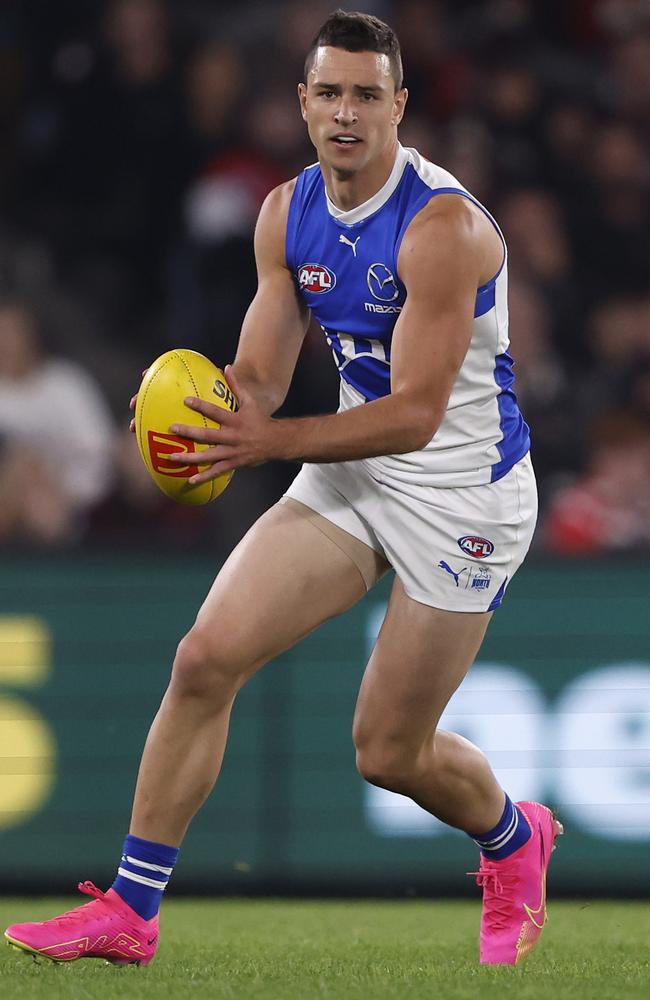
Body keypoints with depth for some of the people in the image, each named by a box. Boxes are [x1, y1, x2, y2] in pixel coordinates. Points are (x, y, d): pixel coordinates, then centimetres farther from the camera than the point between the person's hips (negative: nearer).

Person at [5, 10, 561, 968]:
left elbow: (415, 414, -28)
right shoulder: (287, 214, -1)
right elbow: (260, 377, 0)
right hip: (351, 468, 6)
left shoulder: (443, 226, -24)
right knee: (206, 657, -10)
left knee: (389, 752, 1)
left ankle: (515, 839, 35)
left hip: (461, 487, -6)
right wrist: (221, 413, -24)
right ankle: (131, 909, -2)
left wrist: (270, 441, -37)